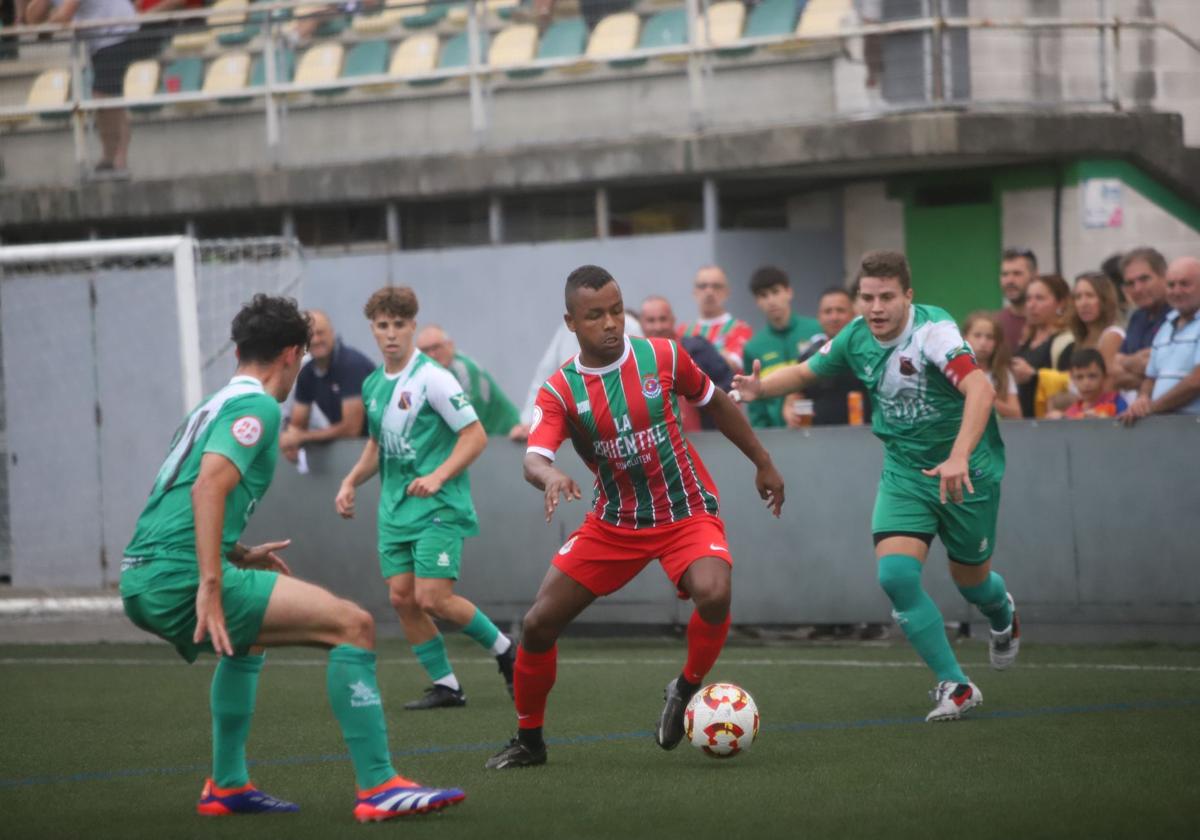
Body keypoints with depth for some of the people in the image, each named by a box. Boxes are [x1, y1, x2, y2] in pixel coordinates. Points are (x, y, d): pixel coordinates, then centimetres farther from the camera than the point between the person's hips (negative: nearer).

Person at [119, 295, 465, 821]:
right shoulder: (256, 406, -4)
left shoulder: (213, 407, 24)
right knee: (352, 624, -11)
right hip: (180, 576, -10)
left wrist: (240, 556, 35)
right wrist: (211, 585, -26)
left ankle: (227, 786, 35)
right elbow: (209, 486, -21)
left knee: (249, 638, 39)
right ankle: (377, 787, -13)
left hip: (141, 582, 10)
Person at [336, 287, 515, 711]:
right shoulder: (373, 385, 11)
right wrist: (351, 481, 13)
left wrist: (438, 476, -24)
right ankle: (445, 684, 9)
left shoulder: (431, 378, -12)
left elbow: (475, 435, -13)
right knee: (401, 597, -1)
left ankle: (503, 649, 8)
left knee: (433, 598, -14)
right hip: (395, 510, 7)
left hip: (439, 506, -7)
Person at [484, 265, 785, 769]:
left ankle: (687, 690, -3)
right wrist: (551, 477, -49)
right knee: (539, 623, -5)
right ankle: (528, 740, 17)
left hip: (687, 513, -2)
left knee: (713, 594, -33)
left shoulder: (663, 357, -9)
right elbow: (534, 459, -25)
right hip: (614, 522, 2)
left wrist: (763, 463, 15)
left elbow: (714, 403, 9)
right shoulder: (560, 391, -10)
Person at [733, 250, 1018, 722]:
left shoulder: (932, 330, -26)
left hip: (965, 470, -4)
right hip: (905, 469, 4)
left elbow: (980, 389, -40)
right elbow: (806, 372, 14)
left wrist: (959, 458, -53)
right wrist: (761, 388, -7)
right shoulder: (856, 339, -5)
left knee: (969, 577, 12)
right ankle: (954, 686, -4)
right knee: (895, 573, -16)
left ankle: (1003, 616, 53)